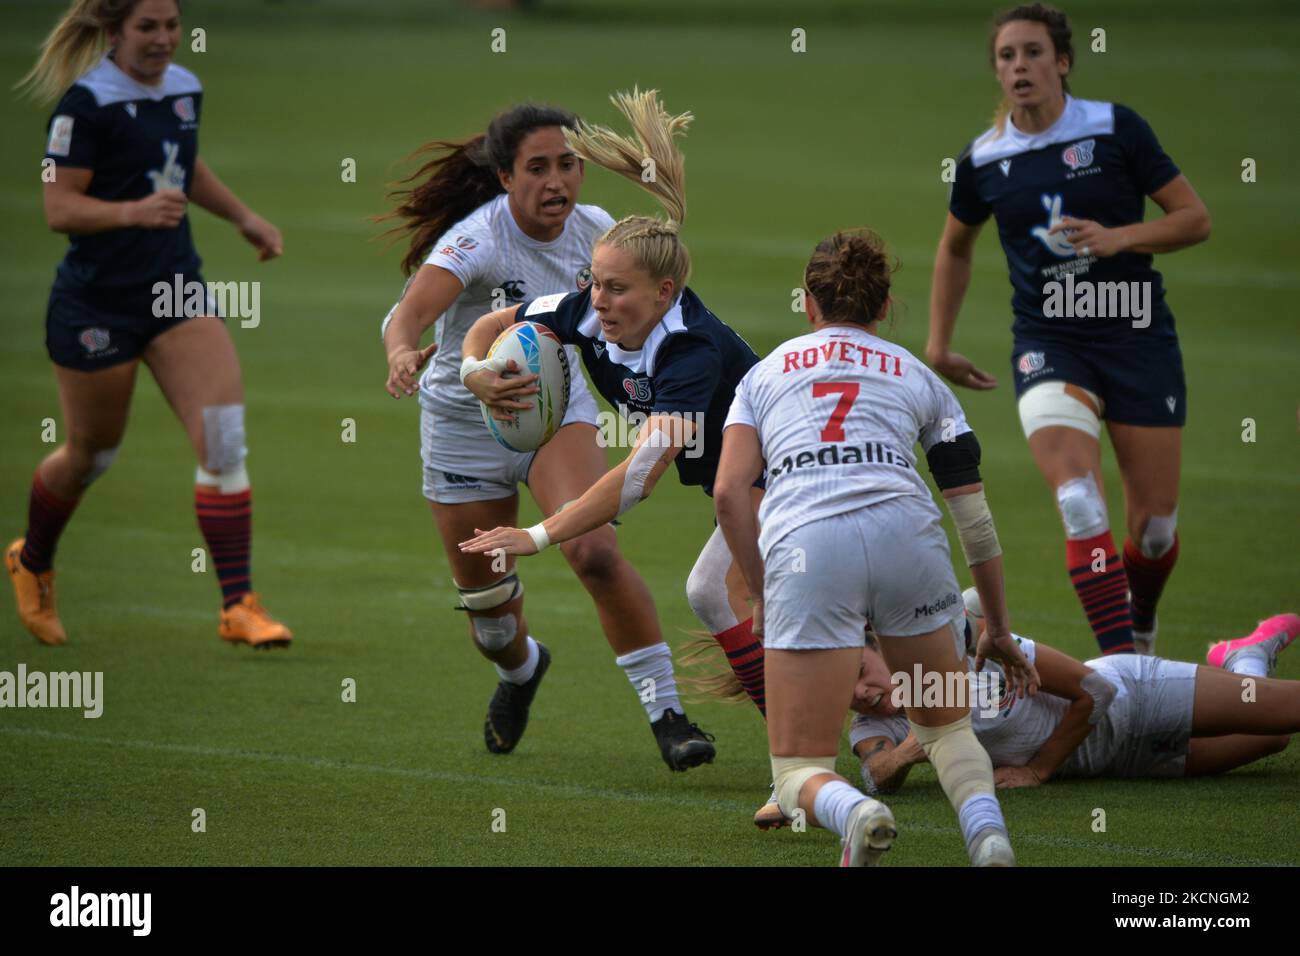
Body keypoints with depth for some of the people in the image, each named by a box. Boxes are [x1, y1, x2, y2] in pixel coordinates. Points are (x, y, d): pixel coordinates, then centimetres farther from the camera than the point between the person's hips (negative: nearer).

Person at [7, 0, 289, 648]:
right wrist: (133, 210, -32)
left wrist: (243, 216, 19)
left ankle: (239, 607, -10)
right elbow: (58, 207, -18)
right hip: (96, 302, -5)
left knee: (224, 437, -11)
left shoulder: (185, 89, 6)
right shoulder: (87, 102, -16)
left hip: (175, 291, 5)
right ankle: (32, 563, 43)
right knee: (91, 452, 12)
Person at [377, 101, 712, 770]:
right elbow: (409, 313, -46)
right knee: (486, 601, 11)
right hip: (465, 420, -2)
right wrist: (403, 352, -68)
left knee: (595, 551, -24)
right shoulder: (477, 239, -28)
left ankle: (666, 713, -19)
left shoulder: (595, 231, -12)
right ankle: (519, 667, 48)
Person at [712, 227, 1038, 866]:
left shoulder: (764, 373, 24)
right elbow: (973, 512, 22)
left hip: (802, 549, -1)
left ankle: (856, 814, -31)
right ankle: (987, 833, -9)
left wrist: (762, 595, 20)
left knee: (798, 772, 5)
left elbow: (728, 494, 9)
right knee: (946, 728, 22)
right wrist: (998, 628, 30)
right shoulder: (918, 377, 25)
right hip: (906, 537, 1)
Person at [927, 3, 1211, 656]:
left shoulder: (1116, 130, -4)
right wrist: (938, 344, 20)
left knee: (1156, 522, 5)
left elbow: (1195, 219, -1)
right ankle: (1122, 663, -27)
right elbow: (955, 247, 22)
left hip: (1137, 333, 0)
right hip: (1047, 342, 0)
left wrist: (1119, 237, -16)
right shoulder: (983, 161, 3)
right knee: (1080, 505, -22)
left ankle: (1140, 630, 35)